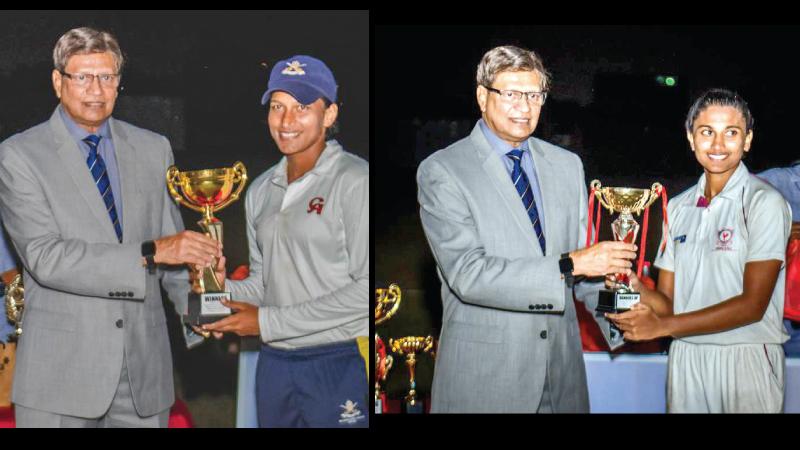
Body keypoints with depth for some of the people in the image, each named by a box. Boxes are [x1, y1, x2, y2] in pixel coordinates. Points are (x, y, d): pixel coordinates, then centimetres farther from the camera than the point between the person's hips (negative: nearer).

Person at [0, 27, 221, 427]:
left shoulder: (153, 149, 10)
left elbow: (170, 239, 13)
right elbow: (45, 258, -15)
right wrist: (150, 253, -22)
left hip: (144, 368, 4)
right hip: (62, 370, -3)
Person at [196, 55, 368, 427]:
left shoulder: (354, 180, -9)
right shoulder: (261, 191, 13)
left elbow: (367, 288, -15)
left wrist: (269, 322, -13)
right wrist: (224, 289, -2)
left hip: (340, 365, -6)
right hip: (275, 365, 6)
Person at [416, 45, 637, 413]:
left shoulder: (567, 165, 10)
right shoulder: (441, 172, -9)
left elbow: (581, 248, 14)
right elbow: (467, 273, -20)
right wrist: (568, 265, -23)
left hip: (563, 365, 5)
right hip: (484, 372, -5)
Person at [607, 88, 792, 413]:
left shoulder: (765, 203, -7)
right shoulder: (677, 207, 10)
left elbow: (753, 304, -13)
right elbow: (667, 299, 9)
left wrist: (663, 325, -15)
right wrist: (637, 291, -14)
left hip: (745, 359, -4)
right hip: (685, 356, 5)